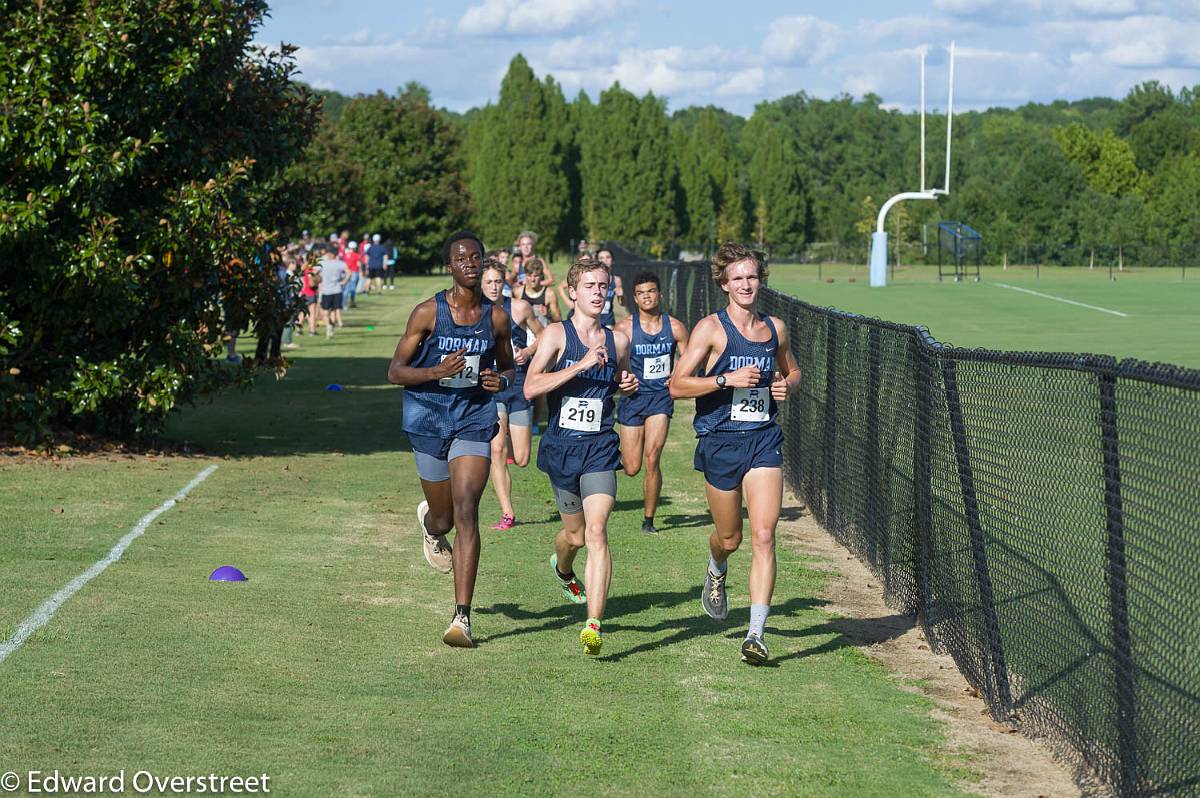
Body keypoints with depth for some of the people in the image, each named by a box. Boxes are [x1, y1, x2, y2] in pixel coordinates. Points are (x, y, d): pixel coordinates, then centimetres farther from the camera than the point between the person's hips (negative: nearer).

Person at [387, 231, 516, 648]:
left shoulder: (496, 317, 2)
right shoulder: (428, 313, -6)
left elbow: (509, 367, 17)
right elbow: (395, 371, -5)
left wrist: (501, 380, -7)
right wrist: (437, 371, -23)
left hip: (474, 420, 0)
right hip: (429, 418, 0)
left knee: (466, 511, -16)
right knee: (443, 518, 11)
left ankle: (462, 617, -18)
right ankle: (429, 522, 54)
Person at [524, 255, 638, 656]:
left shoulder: (617, 341, 7)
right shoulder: (556, 334, -4)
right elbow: (531, 387, -17)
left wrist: (627, 384, 4)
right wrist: (582, 364, -23)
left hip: (600, 447, 1)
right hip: (562, 444, -1)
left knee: (596, 532, -16)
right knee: (575, 534, 14)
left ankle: (593, 625, -21)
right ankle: (562, 567, 52)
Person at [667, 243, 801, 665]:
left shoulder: (775, 328, 8)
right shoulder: (711, 328, -6)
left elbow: (791, 370, 27)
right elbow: (677, 385, -10)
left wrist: (786, 384, 4)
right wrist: (727, 379, -20)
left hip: (764, 440, 2)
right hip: (721, 441, -2)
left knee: (763, 536, -11)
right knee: (729, 538, 11)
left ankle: (756, 634, -12)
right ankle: (716, 573, 49)